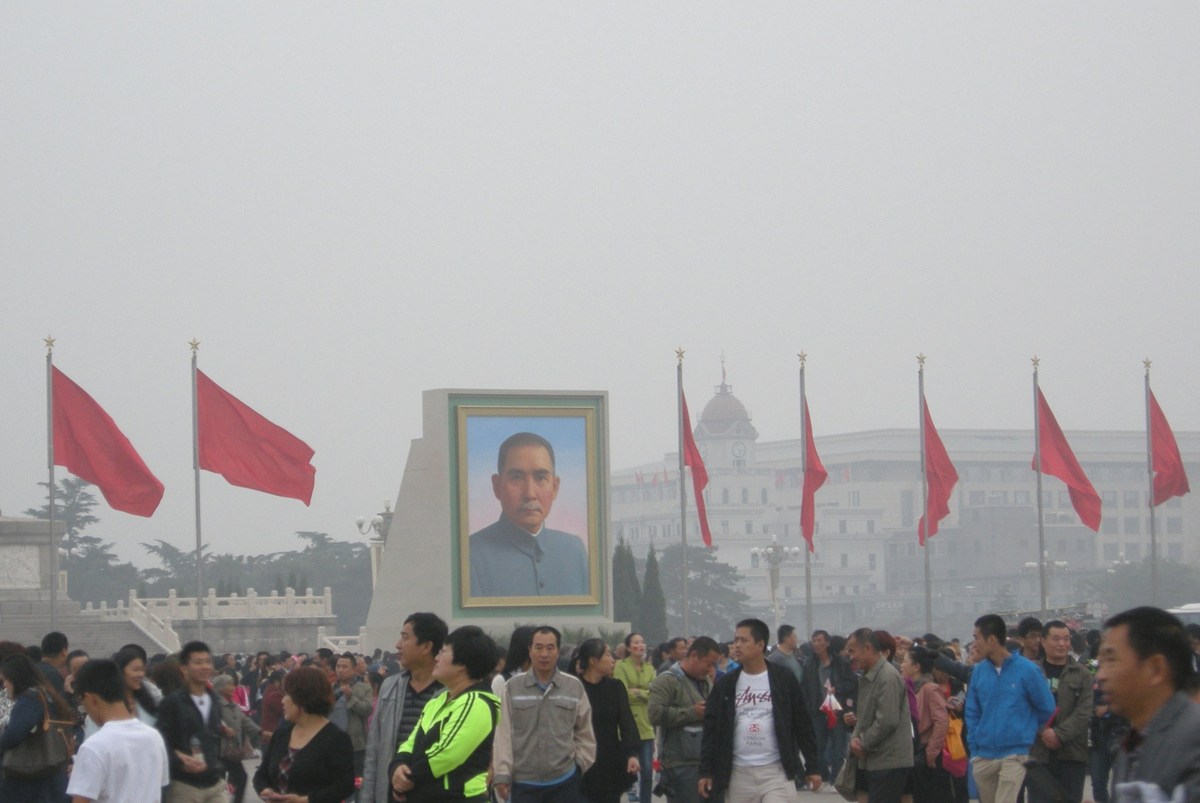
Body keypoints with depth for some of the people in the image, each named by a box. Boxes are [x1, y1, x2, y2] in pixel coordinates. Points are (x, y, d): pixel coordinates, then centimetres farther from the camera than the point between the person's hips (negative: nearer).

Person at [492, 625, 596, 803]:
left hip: (565, 781, 1)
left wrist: (581, 765, 6)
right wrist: (502, 774, -8)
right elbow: (503, 734, -3)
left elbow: (584, 733, 11)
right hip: (524, 782, -1)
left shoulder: (574, 687, 2)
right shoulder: (512, 688, -1)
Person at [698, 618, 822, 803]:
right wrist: (706, 772, -2)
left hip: (777, 772, -3)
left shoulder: (784, 680, -1)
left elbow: (802, 725, 2)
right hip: (739, 773, 3)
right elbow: (711, 729, 5)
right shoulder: (725, 685, 5)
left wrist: (812, 767, 0)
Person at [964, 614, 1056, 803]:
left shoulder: (1027, 670, -9)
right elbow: (972, 713, 11)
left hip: (1014, 755, -5)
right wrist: (974, 747, 5)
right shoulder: (979, 671, 4)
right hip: (983, 757, 5)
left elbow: (1047, 709, -1)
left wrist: (1027, 733, 6)